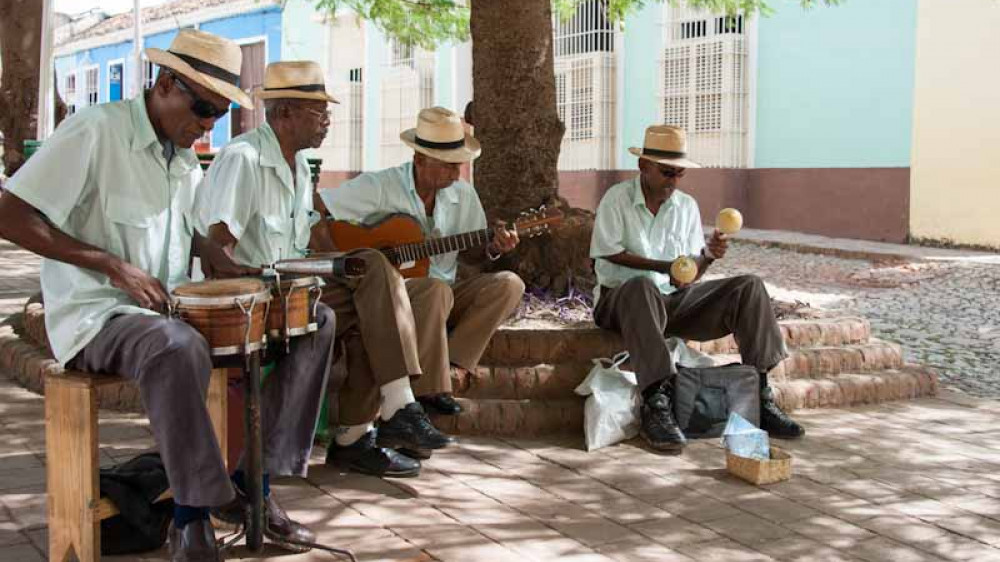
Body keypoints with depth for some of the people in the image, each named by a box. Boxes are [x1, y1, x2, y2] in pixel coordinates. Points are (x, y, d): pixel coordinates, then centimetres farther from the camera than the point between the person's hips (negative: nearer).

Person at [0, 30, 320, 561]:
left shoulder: (184, 156, 12)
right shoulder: (95, 131, -13)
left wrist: (222, 263, 3)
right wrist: (115, 266, -22)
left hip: (174, 308, 8)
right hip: (97, 317, -8)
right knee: (178, 347, -41)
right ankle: (193, 517, -24)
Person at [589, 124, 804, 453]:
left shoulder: (687, 206, 10)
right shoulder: (618, 199, -5)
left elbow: (692, 272, 8)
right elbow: (610, 253, -13)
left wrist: (708, 256, -15)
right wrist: (666, 267, -20)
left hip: (674, 301, 5)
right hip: (621, 297, -5)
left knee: (750, 287, -11)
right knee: (642, 288, -42)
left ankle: (760, 396, -14)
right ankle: (656, 406, -45)